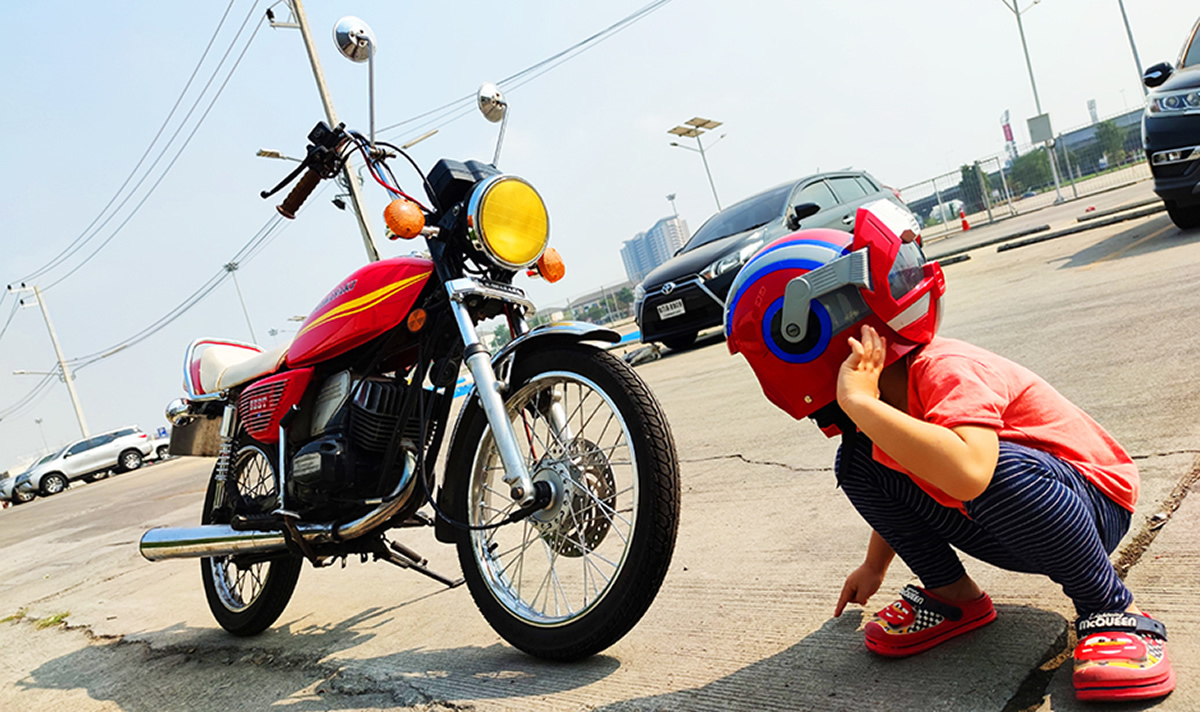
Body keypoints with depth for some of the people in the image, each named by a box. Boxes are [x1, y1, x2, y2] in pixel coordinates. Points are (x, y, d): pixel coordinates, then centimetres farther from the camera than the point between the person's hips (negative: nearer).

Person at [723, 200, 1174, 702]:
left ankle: (1110, 610, -15)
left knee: (1003, 469, -41)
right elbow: (903, 486, 15)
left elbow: (966, 474, -52)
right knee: (858, 464, -6)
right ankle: (952, 596, 7)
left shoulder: (947, 372, -31)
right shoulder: (882, 395, -4)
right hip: (1002, 528, 8)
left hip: (1090, 505, -7)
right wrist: (874, 567, 20)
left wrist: (859, 402, -45)